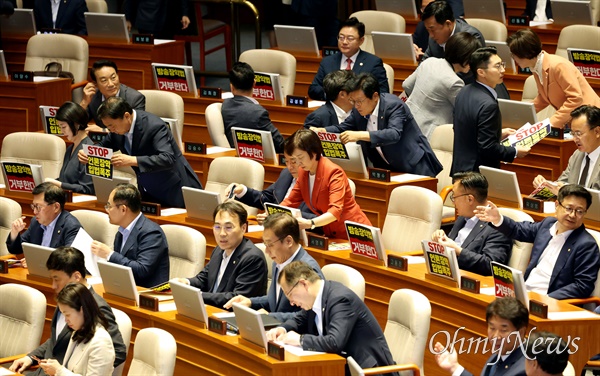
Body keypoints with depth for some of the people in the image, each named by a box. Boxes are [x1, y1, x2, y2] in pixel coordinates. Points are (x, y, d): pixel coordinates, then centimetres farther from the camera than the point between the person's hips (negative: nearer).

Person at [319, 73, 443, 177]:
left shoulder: (394, 105, -19)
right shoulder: (359, 110, 3)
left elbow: (394, 134, -35)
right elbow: (342, 129, 15)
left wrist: (359, 135, -46)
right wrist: (318, 131, -6)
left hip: (414, 168, -7)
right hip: (387, 168, 7)